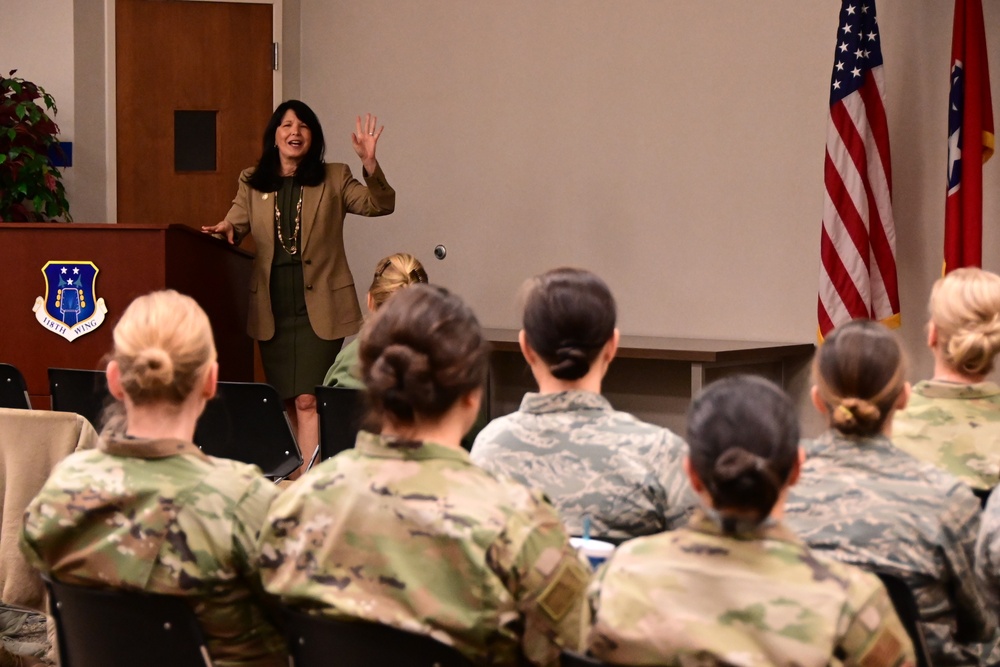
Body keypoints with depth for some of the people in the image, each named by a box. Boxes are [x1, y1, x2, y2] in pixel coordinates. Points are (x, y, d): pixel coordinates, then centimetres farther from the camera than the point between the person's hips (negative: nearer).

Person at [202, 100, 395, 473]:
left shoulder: (334, 179, 3)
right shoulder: (252, 183, 10)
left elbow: (380, 205, -7)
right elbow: (235, 223, 10)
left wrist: (370, 165, -24)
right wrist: (225, 230, -14)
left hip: (318, 306, -3)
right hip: (272, 309, 3)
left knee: (307, 400, -13)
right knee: (286, 402, 10)